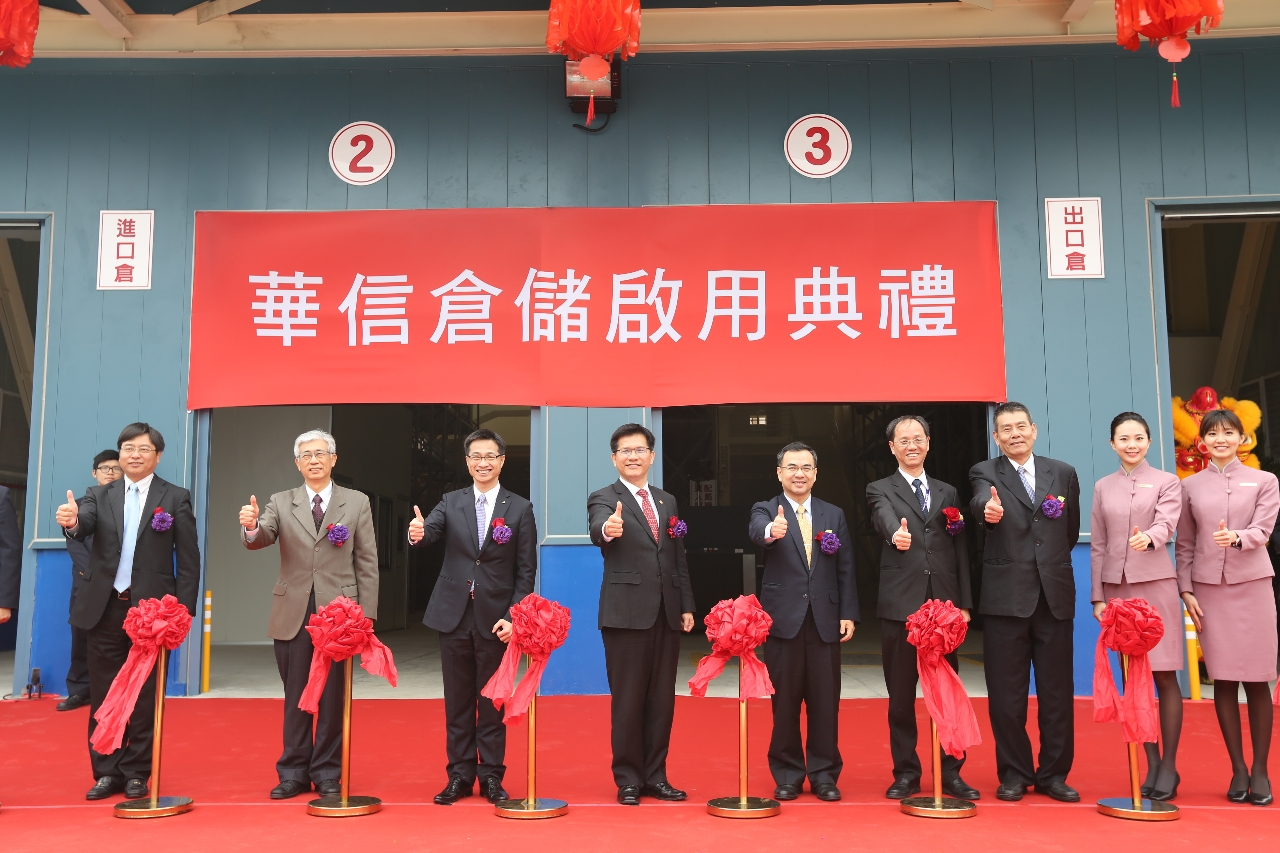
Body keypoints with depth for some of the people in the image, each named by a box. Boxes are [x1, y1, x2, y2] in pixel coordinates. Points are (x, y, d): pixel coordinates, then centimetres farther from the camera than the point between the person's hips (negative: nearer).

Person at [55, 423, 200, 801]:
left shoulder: (176, 498, 1)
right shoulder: (99, 495, 8)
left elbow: (189, 559, -2)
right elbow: (84, 525, -14)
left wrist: (184, 608, -9)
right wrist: (72, 521, -37)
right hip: (105, 608, 3)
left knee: (144, 696, 5)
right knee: (103, 696, 9)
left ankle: (137, 773, 16)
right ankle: (108, 772, 20)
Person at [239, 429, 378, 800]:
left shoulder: (357, 503, 4)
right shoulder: (280, 503, 8)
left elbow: (367, 562, 3)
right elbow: (259, 540, -8)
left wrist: (366, 614, -2)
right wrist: (251, 526, -32)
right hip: (293, 615, 1)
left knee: (333, 698, 5)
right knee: (295, 698, 9)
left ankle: (327, 773, 17)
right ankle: (293, 773, 20)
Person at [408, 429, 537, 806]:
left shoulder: (520, 508, 1)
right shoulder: (450, 503, 7)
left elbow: (526, 570, -1)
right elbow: (430, 530, -13)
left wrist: (512, 617, -10)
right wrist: (417, 534, -37)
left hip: (496, 618, -2)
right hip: (454, 616, 2)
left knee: (492, 701, 6)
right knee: (457, 701, 9)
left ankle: (491, 776, 18)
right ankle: (460, 775, 19)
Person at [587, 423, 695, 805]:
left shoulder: (667, 502, 15)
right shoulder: (604, 499, -2)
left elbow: (679, 558, 17)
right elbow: (597, 531, -25)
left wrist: (687, 605, 10)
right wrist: (608, 529, -48)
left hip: (667, 613, 5)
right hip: (627, 612, -5)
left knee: (662, 699, 10)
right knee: (627, 700, 2)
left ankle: (655, 776, 21)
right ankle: (628, 779, 14)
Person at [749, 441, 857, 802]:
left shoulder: (834, 515, 10)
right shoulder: (766, 511, 1)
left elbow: (845, 570, 9)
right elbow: (758, 531, -24)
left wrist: (848, 614, 0)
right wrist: (772, 531, -47)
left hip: (825, 622, 2)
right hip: (783, 620, -2)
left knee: (825, 701, 6)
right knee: (784, 701, 5)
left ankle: (824, 774, 19)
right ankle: (787, 775, 18)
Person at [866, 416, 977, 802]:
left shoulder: (948, 493, 16)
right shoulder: (880, 490, 5)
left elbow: (960, 550, 13)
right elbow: (884, 518, -19)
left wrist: (964, 603, 6)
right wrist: (895, 534, -43)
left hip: (944, 606, 3)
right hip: (900, 606, -2)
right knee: (901, 696, 4)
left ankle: (951, 774, 17)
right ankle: (906, 774, 15)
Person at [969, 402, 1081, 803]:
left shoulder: (1064, 473, 10)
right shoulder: (985, 472, 1)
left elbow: (1072, 531, 19)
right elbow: (981, 501, -23)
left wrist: (1051, 563, 13)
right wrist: (986, 509, -44)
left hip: (1055, 595, 2)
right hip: (1005, 596, -2)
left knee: (1057, 691, 7)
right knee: (1007, 693, 3)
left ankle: (1054, 774, 20)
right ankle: (1014, 774, 16)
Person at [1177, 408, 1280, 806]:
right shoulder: (1190, 486, 9)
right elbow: (1185, 544, 9)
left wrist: (1235, 537, -27)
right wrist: (1186, 590, 1)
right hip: (1208, 589, 1)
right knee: (1222, 679, 2)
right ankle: (1238, 769, 11)